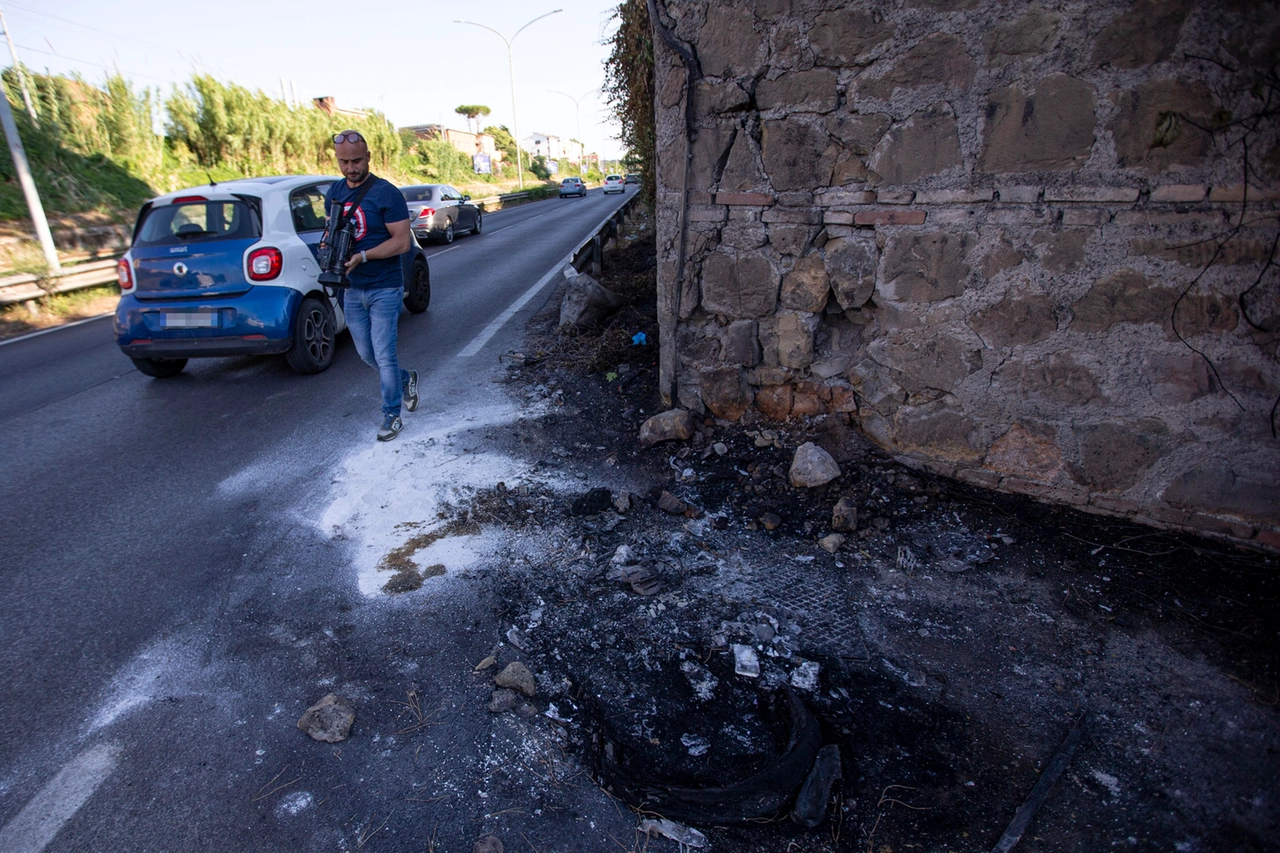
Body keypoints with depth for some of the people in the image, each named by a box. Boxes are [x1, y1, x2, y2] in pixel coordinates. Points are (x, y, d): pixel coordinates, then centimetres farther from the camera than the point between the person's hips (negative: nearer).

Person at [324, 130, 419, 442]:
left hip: (384, 289, -6)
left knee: (384, 356, -4)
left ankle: (392, 416, 10)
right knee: (367, 354, 15)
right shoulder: (334, 193, 8)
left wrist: (362, 256, -25)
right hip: (351, 288, 7)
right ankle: (406, 379, 40)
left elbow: (402, 241, -16)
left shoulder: (386, 193, -12)